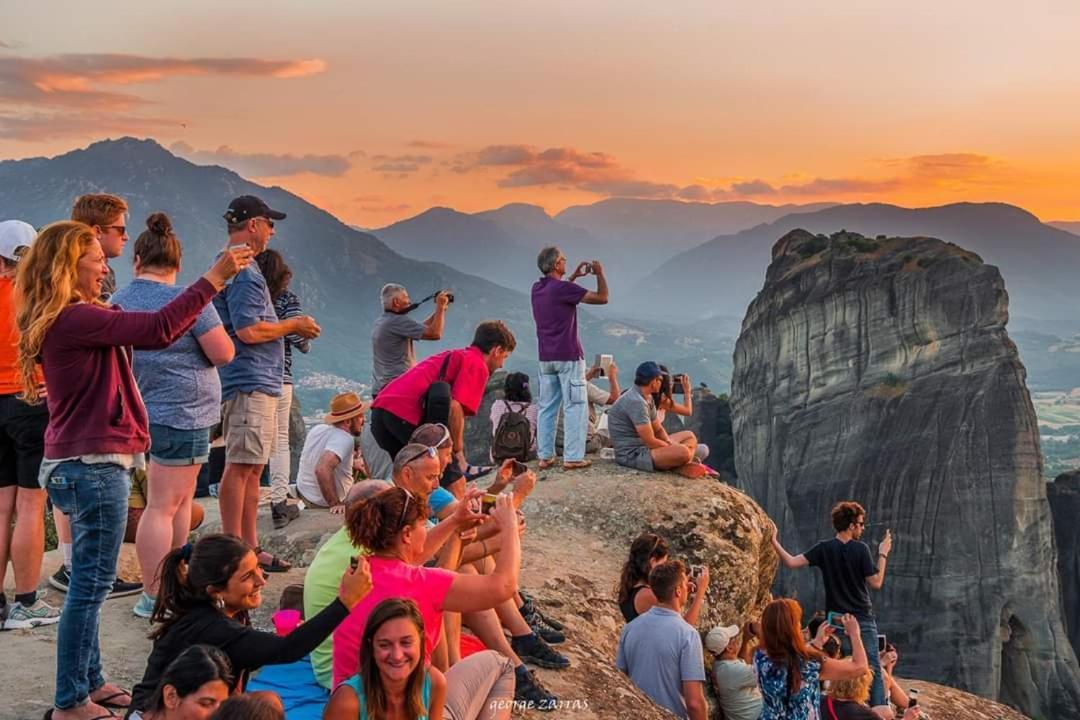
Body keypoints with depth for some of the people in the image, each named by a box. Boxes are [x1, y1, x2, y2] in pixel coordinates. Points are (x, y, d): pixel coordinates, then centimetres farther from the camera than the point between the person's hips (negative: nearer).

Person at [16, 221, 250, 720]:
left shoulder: (74, 319, 13)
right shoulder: (74, 319, -19)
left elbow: (141, 333, 14)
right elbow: (157, 330, -26)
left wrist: (213, 284, 12)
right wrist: (214, 278, -21)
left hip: (85, 464, 11)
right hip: (93, 466, -11)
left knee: (89, 582, 17)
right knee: (92, 584, -4)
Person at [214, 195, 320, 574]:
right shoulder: (243, 270, -14)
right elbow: (249, 330, -21)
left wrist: (289, 327, 18)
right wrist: (292, 325, -7)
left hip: (258, 382, 11)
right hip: (250, 383, -11)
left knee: (251, 468, 13)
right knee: (240, 467, -8)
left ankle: (250, 549, 19)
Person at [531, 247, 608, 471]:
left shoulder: (537, 288, 7)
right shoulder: (563, 288, -16)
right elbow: (602, 298, -12)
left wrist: (574, 276, 28)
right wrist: (600, 274, 3)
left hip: (546, 357, 7)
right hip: (568, 356, -7)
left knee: (547, 407, 9)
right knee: (574, 407, -2)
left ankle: (545, 456, 10)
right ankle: (572, 457, -5)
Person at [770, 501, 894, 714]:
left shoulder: (824, 549, -5)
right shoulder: (861, 549, -11)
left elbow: (792, 563, -12)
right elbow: (876, 583, -9)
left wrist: (774, 542, -1)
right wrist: (883, 554, 0)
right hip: (863, 619, -2)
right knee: (873, 669, 4)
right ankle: (879, 709, -4)